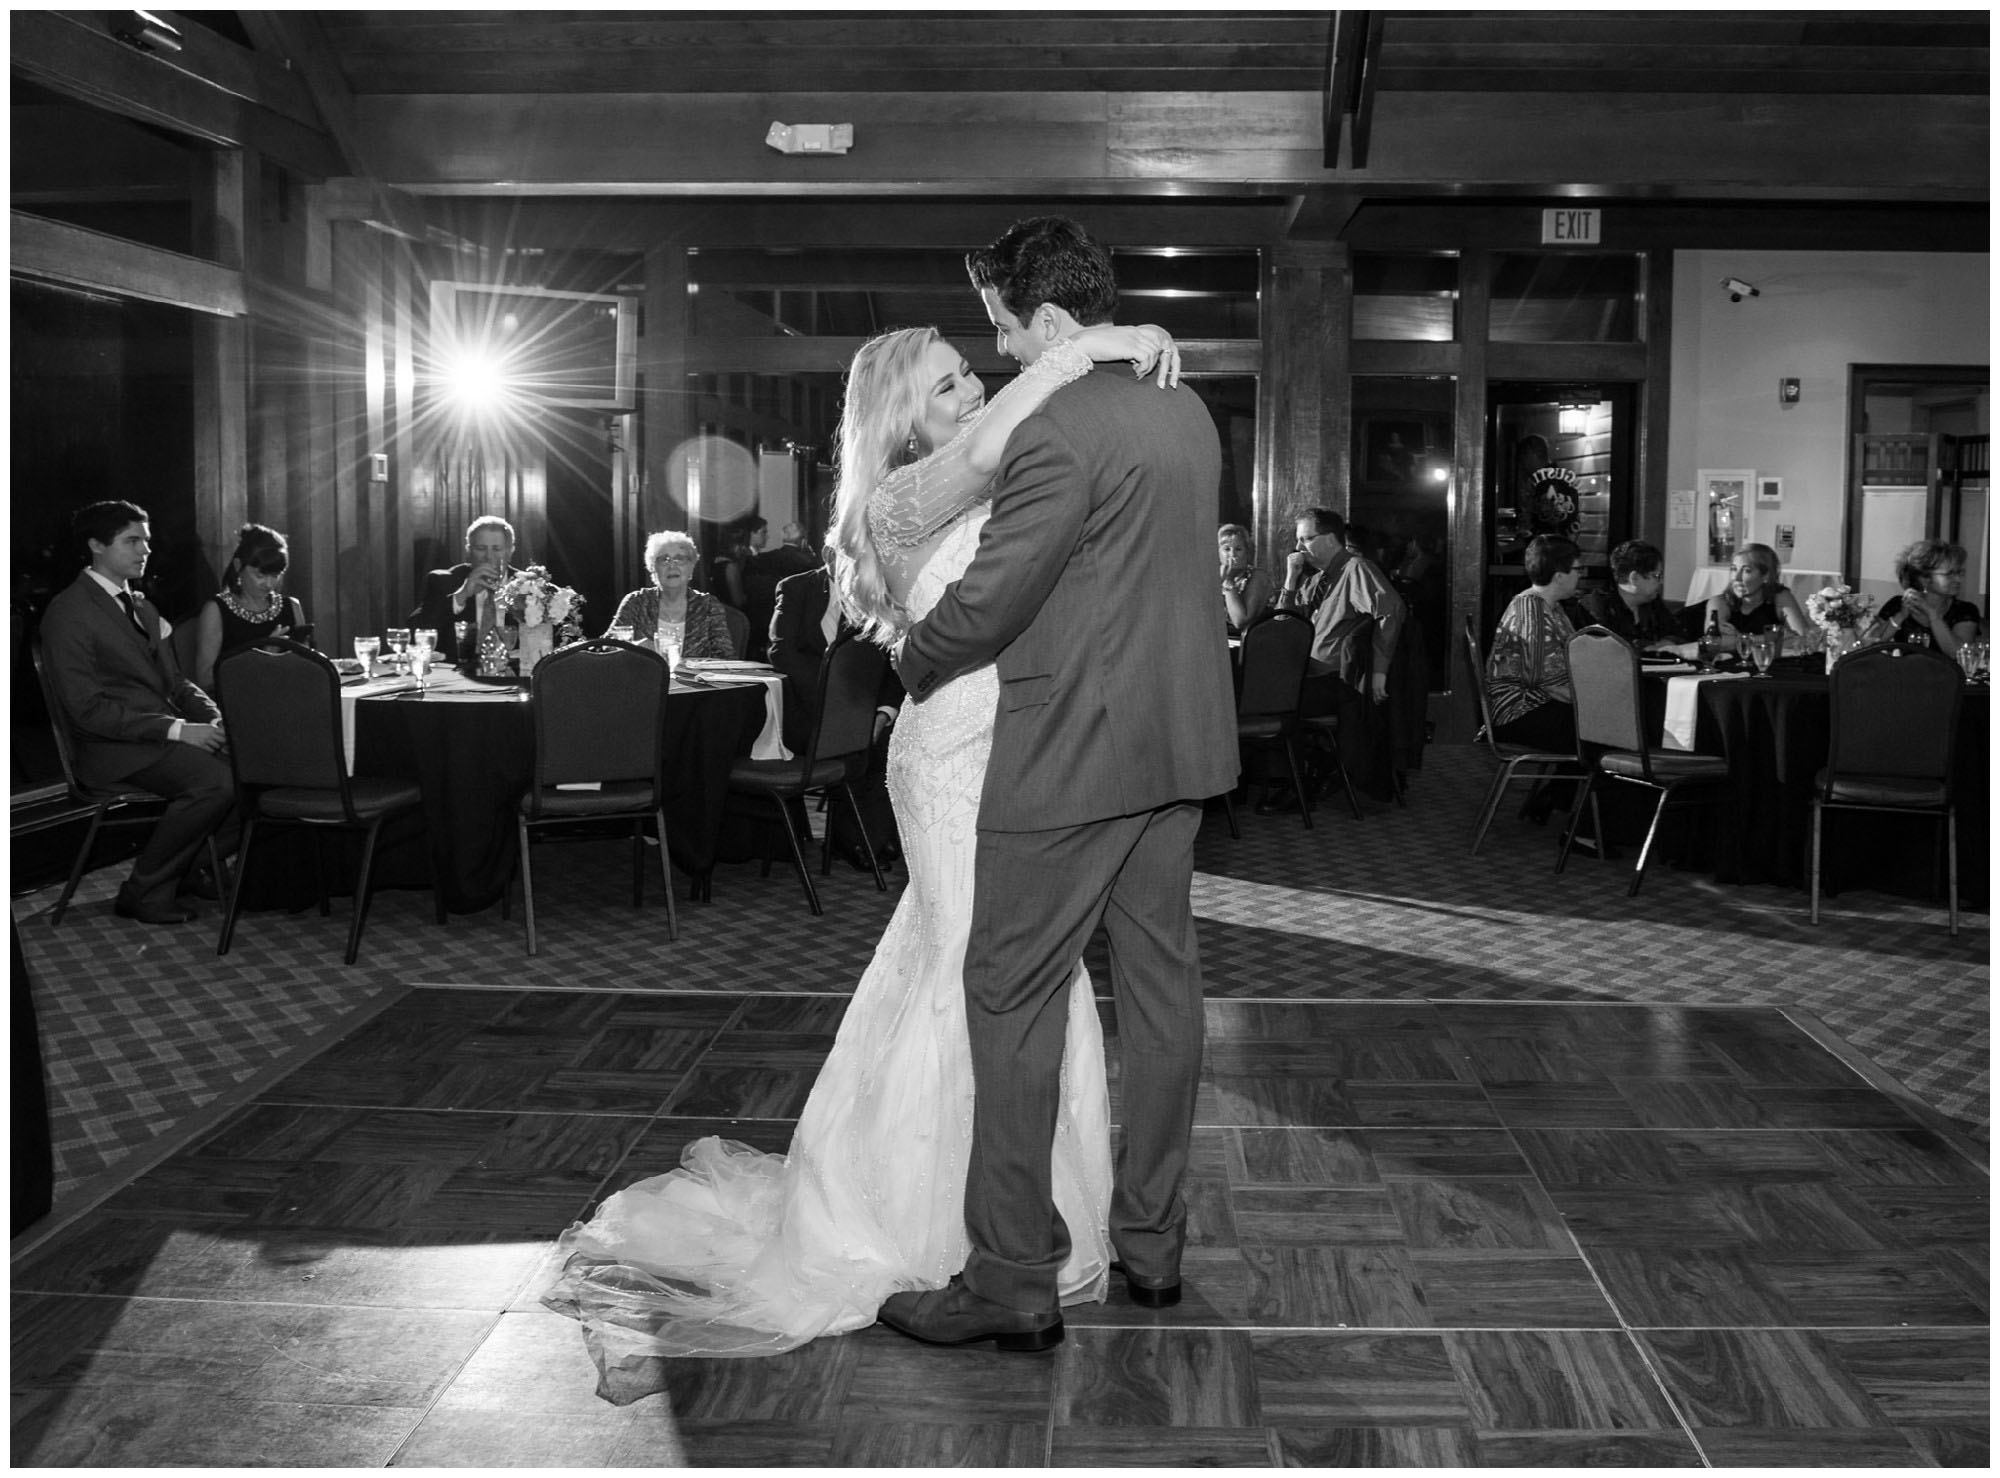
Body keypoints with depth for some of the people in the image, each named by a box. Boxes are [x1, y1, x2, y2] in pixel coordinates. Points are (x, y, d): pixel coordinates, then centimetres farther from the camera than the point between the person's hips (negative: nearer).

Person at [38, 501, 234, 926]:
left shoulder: (142, 608, 18)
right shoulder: (68, 612, -10)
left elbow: (174, 681, 19)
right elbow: (87, 709, -16)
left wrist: (215, 719, -4)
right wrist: (177, 730, -22)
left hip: (166, 731, 8)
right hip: (114, 750, -8)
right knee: (217, 779, -29)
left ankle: (191, 864, 4)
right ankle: (144, 890, -13)